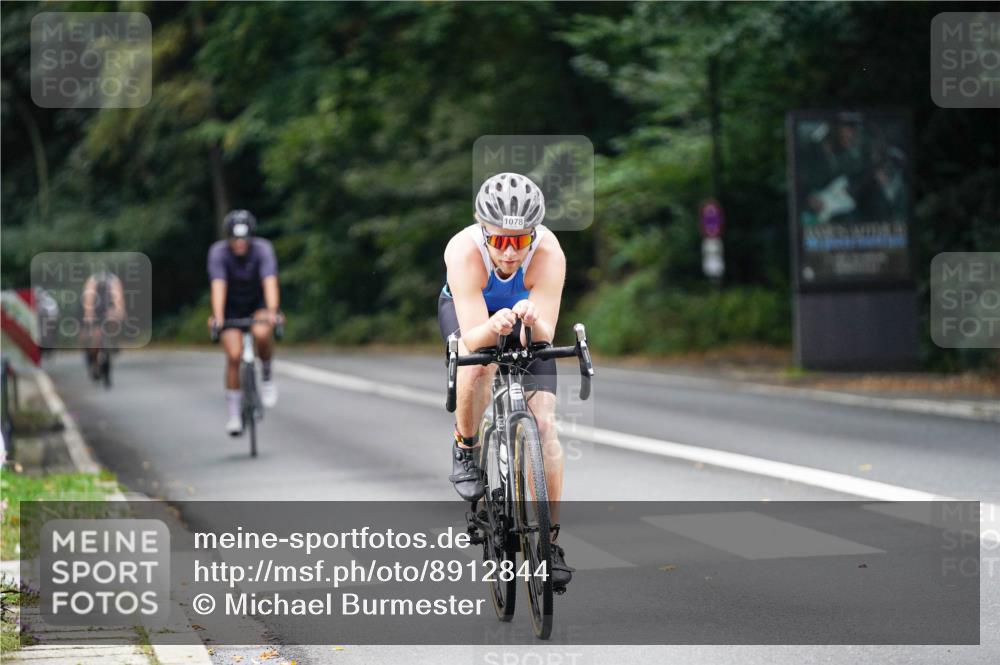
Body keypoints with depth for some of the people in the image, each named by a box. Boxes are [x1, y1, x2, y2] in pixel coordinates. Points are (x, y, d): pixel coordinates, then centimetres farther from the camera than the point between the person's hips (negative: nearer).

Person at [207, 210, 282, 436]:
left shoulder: (263, 249, -24)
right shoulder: (218, 252, -23)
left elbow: (270, 282, -36)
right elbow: (218, 285, -34)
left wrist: (272, 312, -51)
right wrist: (217, 316, -48)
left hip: (258, 304, 0)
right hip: (231, 308, 0)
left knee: (261, 333, -32)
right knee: (233, 356, -13)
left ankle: (267, 375, -3)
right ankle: (233, 414, 0)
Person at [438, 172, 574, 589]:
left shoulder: (548, 253, -37)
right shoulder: (464, 251, -39)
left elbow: (545, 336, -39)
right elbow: (472, 337, -44)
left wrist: (533, 321, -61)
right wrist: (493, 327, -65)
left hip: (525, 314, 1)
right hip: (466, 310, -1)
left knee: (544, 424, -12)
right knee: (478, 364, -35)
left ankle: (550, 542, -4)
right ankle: (466, 449, -6)